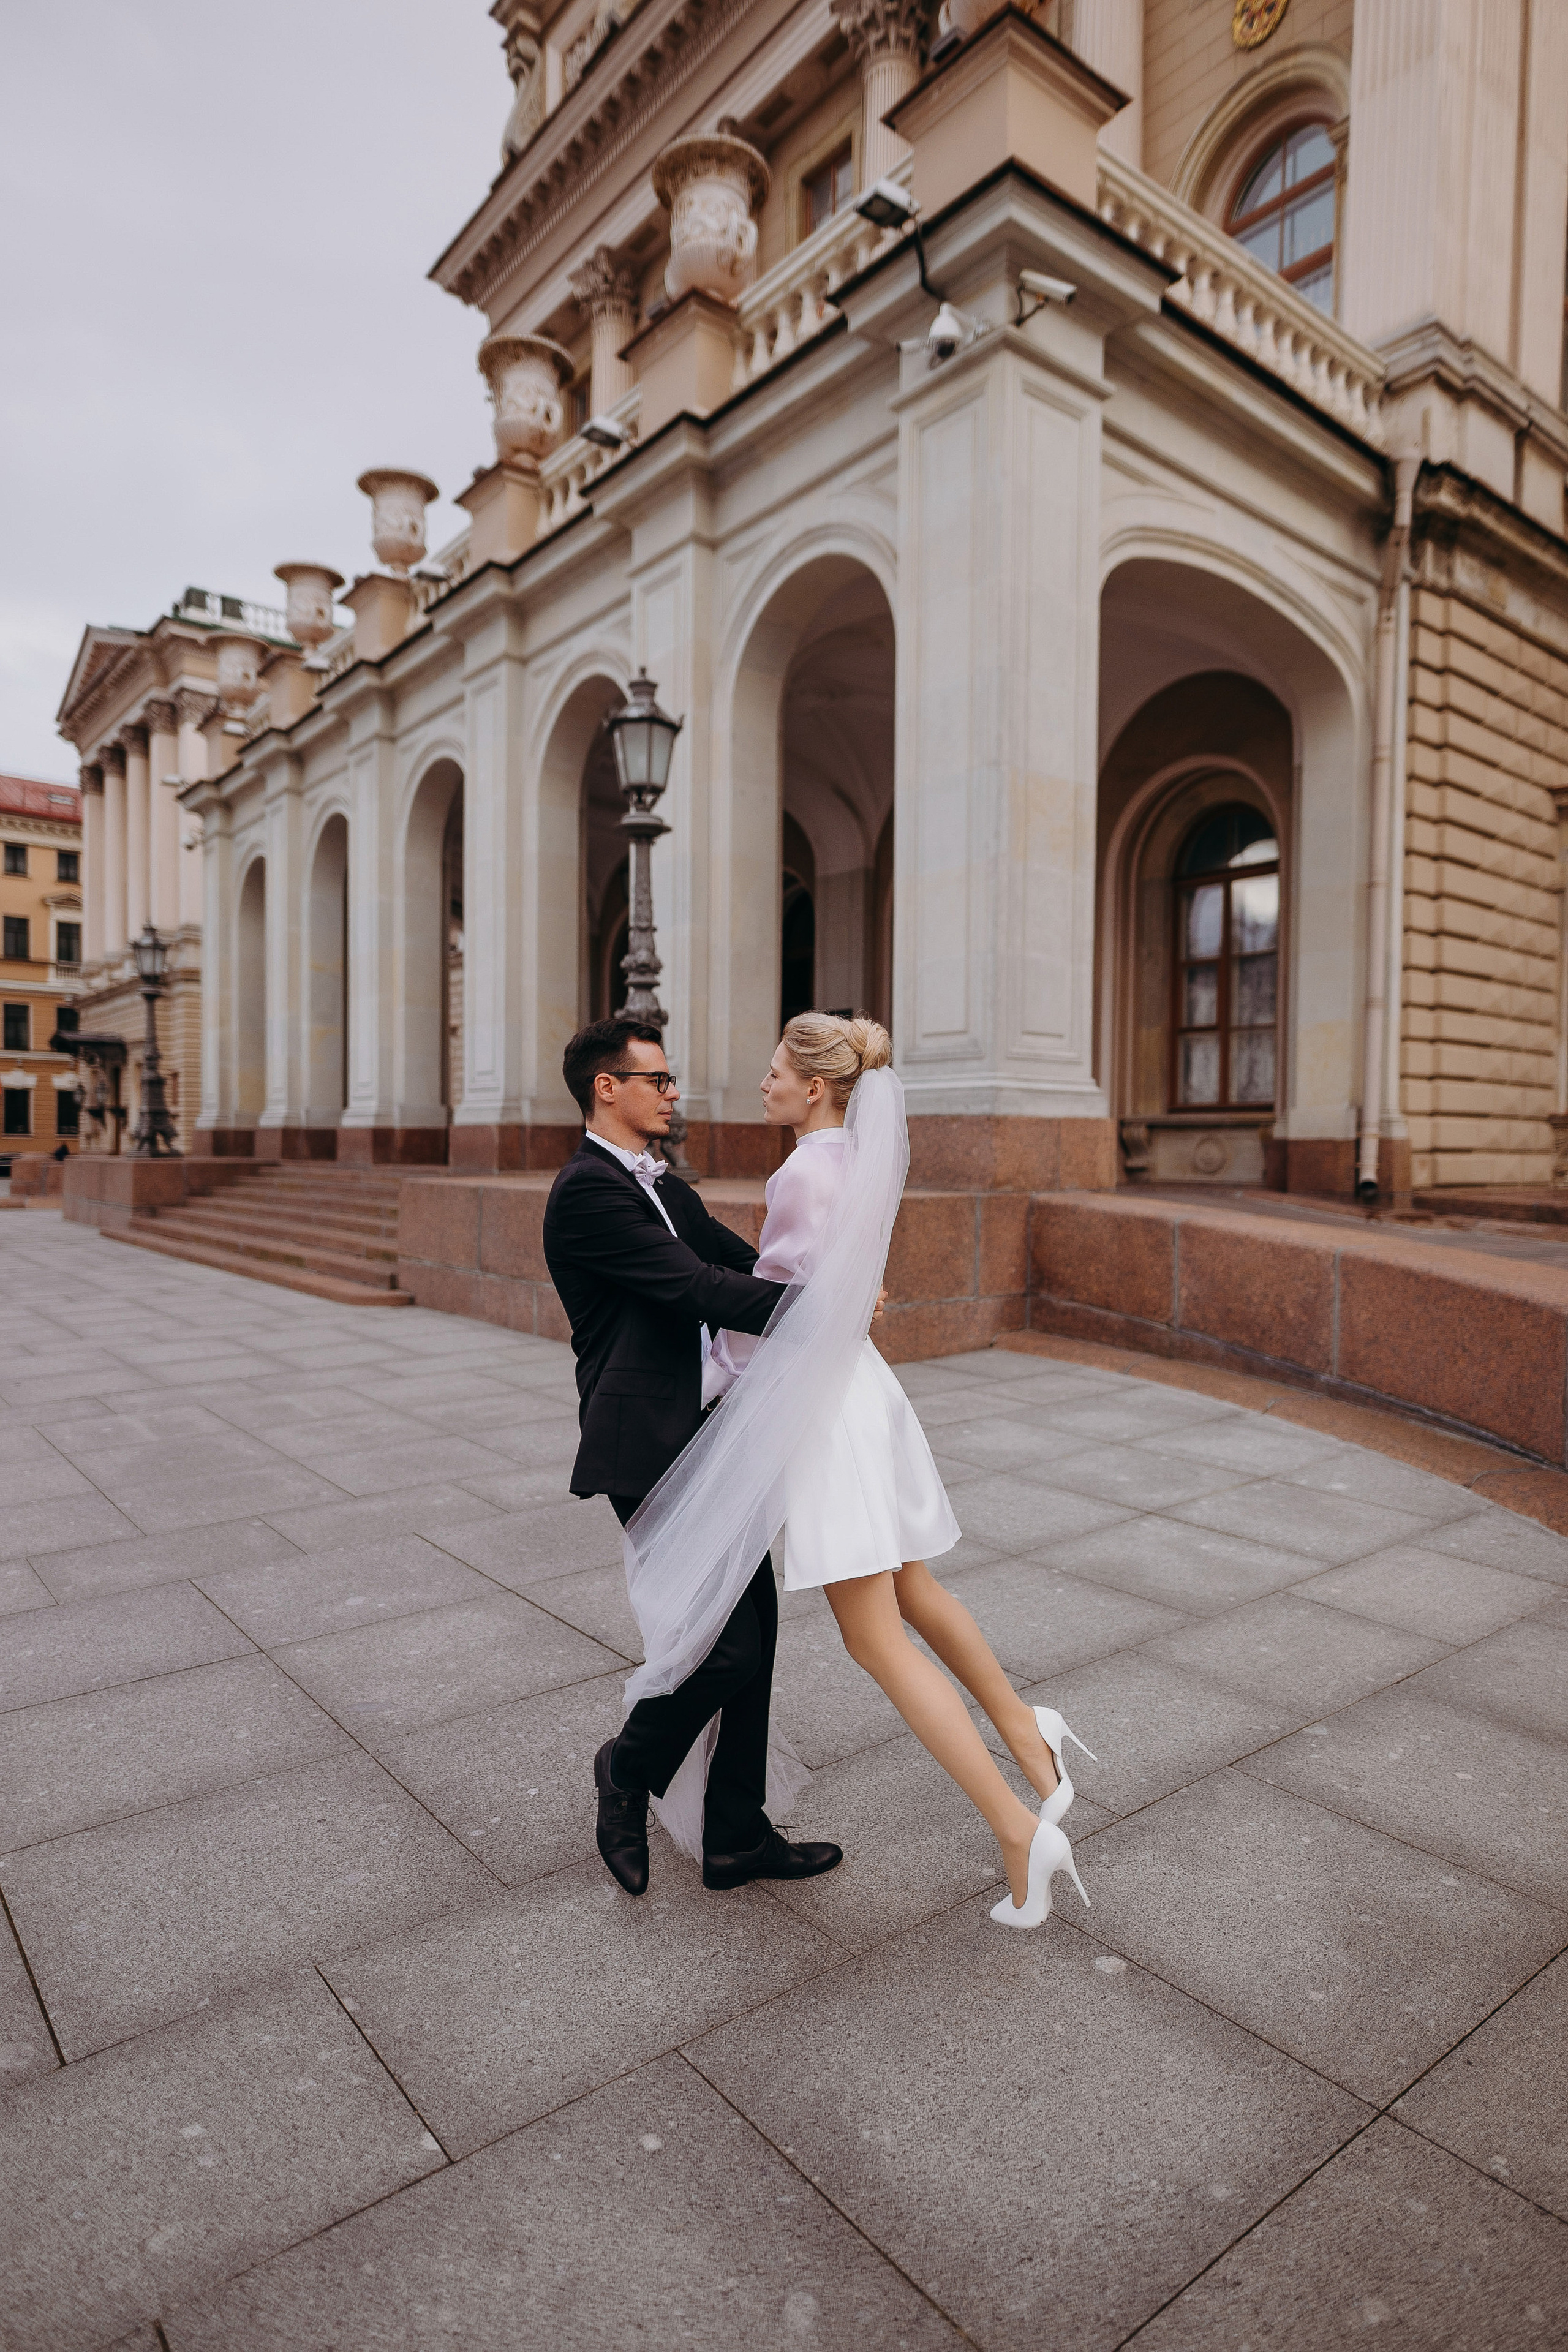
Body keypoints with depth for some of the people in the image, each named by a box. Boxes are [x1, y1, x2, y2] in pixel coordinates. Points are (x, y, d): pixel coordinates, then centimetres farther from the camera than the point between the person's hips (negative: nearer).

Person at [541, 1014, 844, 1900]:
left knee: (755, 1626, 12)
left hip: (715, 1436, 10)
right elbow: (696, 1288, -21)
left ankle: (739, 1836, 28)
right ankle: (631, 1770, 23)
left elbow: (750, 1266, 12)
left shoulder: (666, 1188, 18)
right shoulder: (587, 1189, -14)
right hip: (651, 1451, -10)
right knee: (727, 1644, -8)